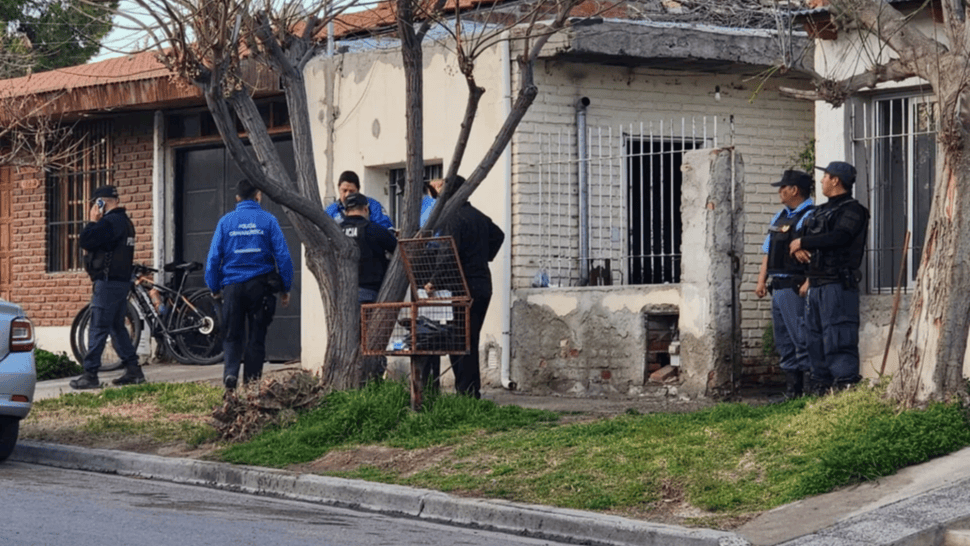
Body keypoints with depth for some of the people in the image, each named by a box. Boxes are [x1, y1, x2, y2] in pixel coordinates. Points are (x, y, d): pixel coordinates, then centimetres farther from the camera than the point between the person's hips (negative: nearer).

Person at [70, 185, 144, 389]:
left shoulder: (110, 222, -16)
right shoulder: (125, 221, 17)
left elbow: (85, 240, -21)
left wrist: (92, 221, -9)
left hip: (108, 283, -10)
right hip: (122, 281, 10)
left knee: (98, 329, -8)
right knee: (117, 327, 15)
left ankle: (90, 375, -8)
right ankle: (134, 370, 14)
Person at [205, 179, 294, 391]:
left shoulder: (225, 222, 2)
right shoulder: (268, 220, -1)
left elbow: (213, 258, 1)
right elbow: (283, 256, -3)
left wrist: (214, 288, 10)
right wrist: (286, 288, 4)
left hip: (233, 286, 1)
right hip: (260, 284, -1)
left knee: (232, 336, 8)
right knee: (256, 336, 7)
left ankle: (230, 372, -15)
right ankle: (252, 380, 7)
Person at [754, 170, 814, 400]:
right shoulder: (780, 217, 20)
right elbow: (768, 251, 24)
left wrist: (808, 283, -25)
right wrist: (762, 280, 16)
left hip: (795, 287, -10)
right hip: (778, 286, 10)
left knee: (801, 339, -11)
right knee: (784, 342, 12)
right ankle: (791, 389, 17)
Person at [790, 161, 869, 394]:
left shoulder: (852, 210, -6)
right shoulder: (820, 211, 22)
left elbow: (838, 238, -22)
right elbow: (798, 238, 22)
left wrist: (803, 242, -13)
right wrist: (798, 249, -3)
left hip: (838, 285, -9)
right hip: (816, 285, 9)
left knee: (837, 339, -13)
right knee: (815, 339, 11)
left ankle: (846, 384, -15)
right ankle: (821, 388, 17)